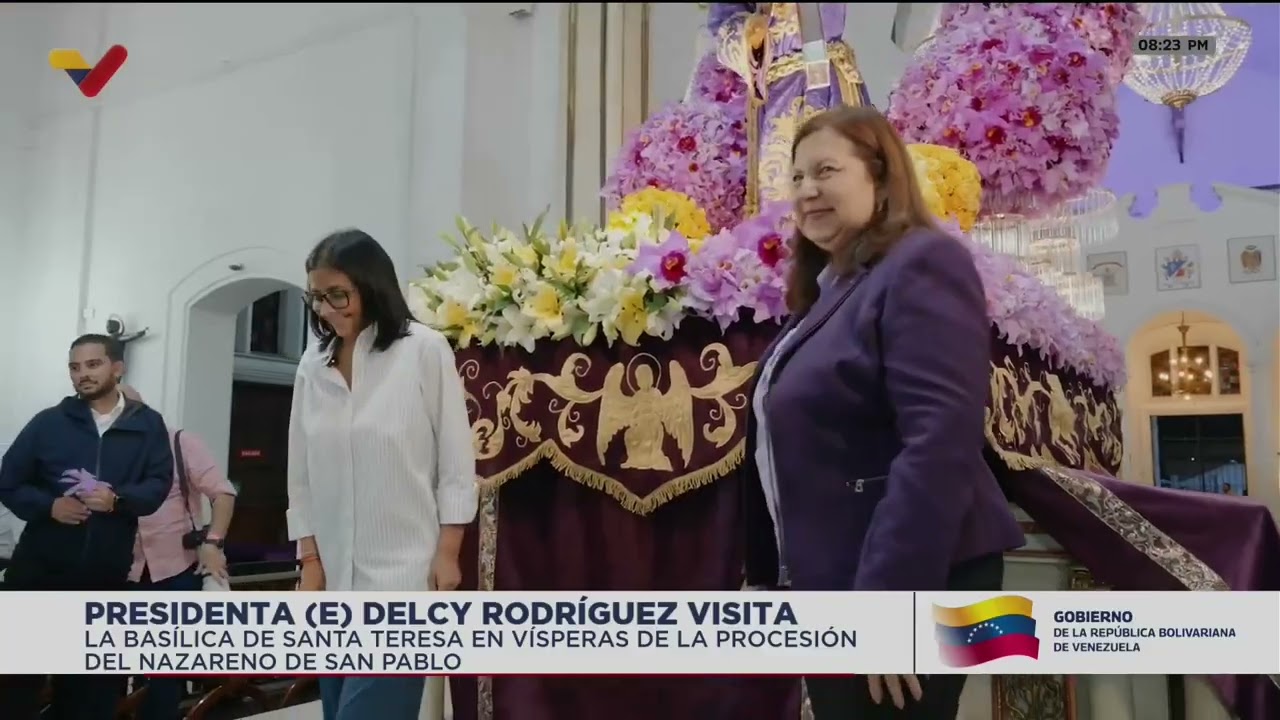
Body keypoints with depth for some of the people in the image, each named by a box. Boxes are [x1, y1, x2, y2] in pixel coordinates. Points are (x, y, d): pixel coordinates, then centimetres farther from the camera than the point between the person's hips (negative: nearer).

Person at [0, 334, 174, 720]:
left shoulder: (148, 425, 3)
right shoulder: (49, 421, 3)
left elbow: (159, 483, -3)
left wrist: (118, 498, -21)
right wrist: (48, 505, -14)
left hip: (106, 575, 0)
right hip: (39, 568, 0)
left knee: (92, 679, 12)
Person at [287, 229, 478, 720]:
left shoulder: (425, 350, -5)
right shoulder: (313, 364, 7)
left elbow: (456, 459, -4)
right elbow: (301, 472, 10)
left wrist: (446, 553, -7)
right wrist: (310, 561, 6)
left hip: (402, 571, -5)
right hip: (334, 575, 5)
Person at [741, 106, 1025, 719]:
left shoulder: (922, 264, -11)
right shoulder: (830, 289, 16)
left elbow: (939, 443, -22)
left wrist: (890, 596, -25)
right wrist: (769, 573, 15)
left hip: (905, 580, -9)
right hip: (835, 579, 9)